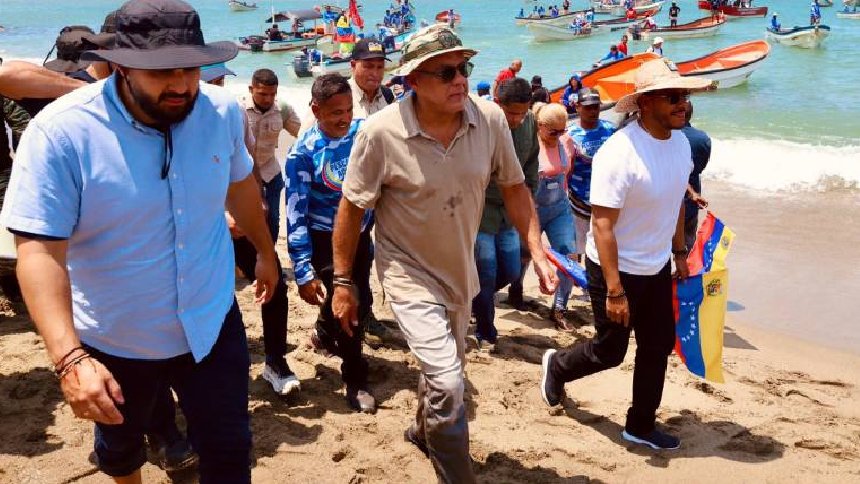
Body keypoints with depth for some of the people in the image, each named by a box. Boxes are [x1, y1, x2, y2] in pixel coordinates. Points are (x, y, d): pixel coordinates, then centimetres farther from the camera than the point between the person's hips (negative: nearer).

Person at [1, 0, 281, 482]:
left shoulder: (223, 111, -10)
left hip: (213, 325, 2)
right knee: (120, 445, 26)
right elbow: (39, 250, -27)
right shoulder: (61, 132, -24)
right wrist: (69, 357, -37)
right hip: (114, 343, -1)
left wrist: (265, 251, 21)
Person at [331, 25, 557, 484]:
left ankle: (423, 432, 56)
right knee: (447, 383, -16)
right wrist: (343, 282, -8)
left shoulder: (490, 118, -15)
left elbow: (514, 187, 0)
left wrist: (537, 251, -6)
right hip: (410, 273, -5)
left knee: (446, 368, 26)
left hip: (461, 269, 5)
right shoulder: (380, 132, -24)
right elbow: (351, 209, -13)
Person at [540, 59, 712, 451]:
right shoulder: (619, 152, -27)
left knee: (658, 347, 14)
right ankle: (557, 366, 39)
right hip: (617, 269, -7)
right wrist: (614, 291, -26)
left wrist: (679, 251, 17)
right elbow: (602, 227, -26)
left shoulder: (679, 140, -2)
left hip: (657, 268, 7)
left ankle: (640, 426, 31)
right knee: (610, 352, 9)